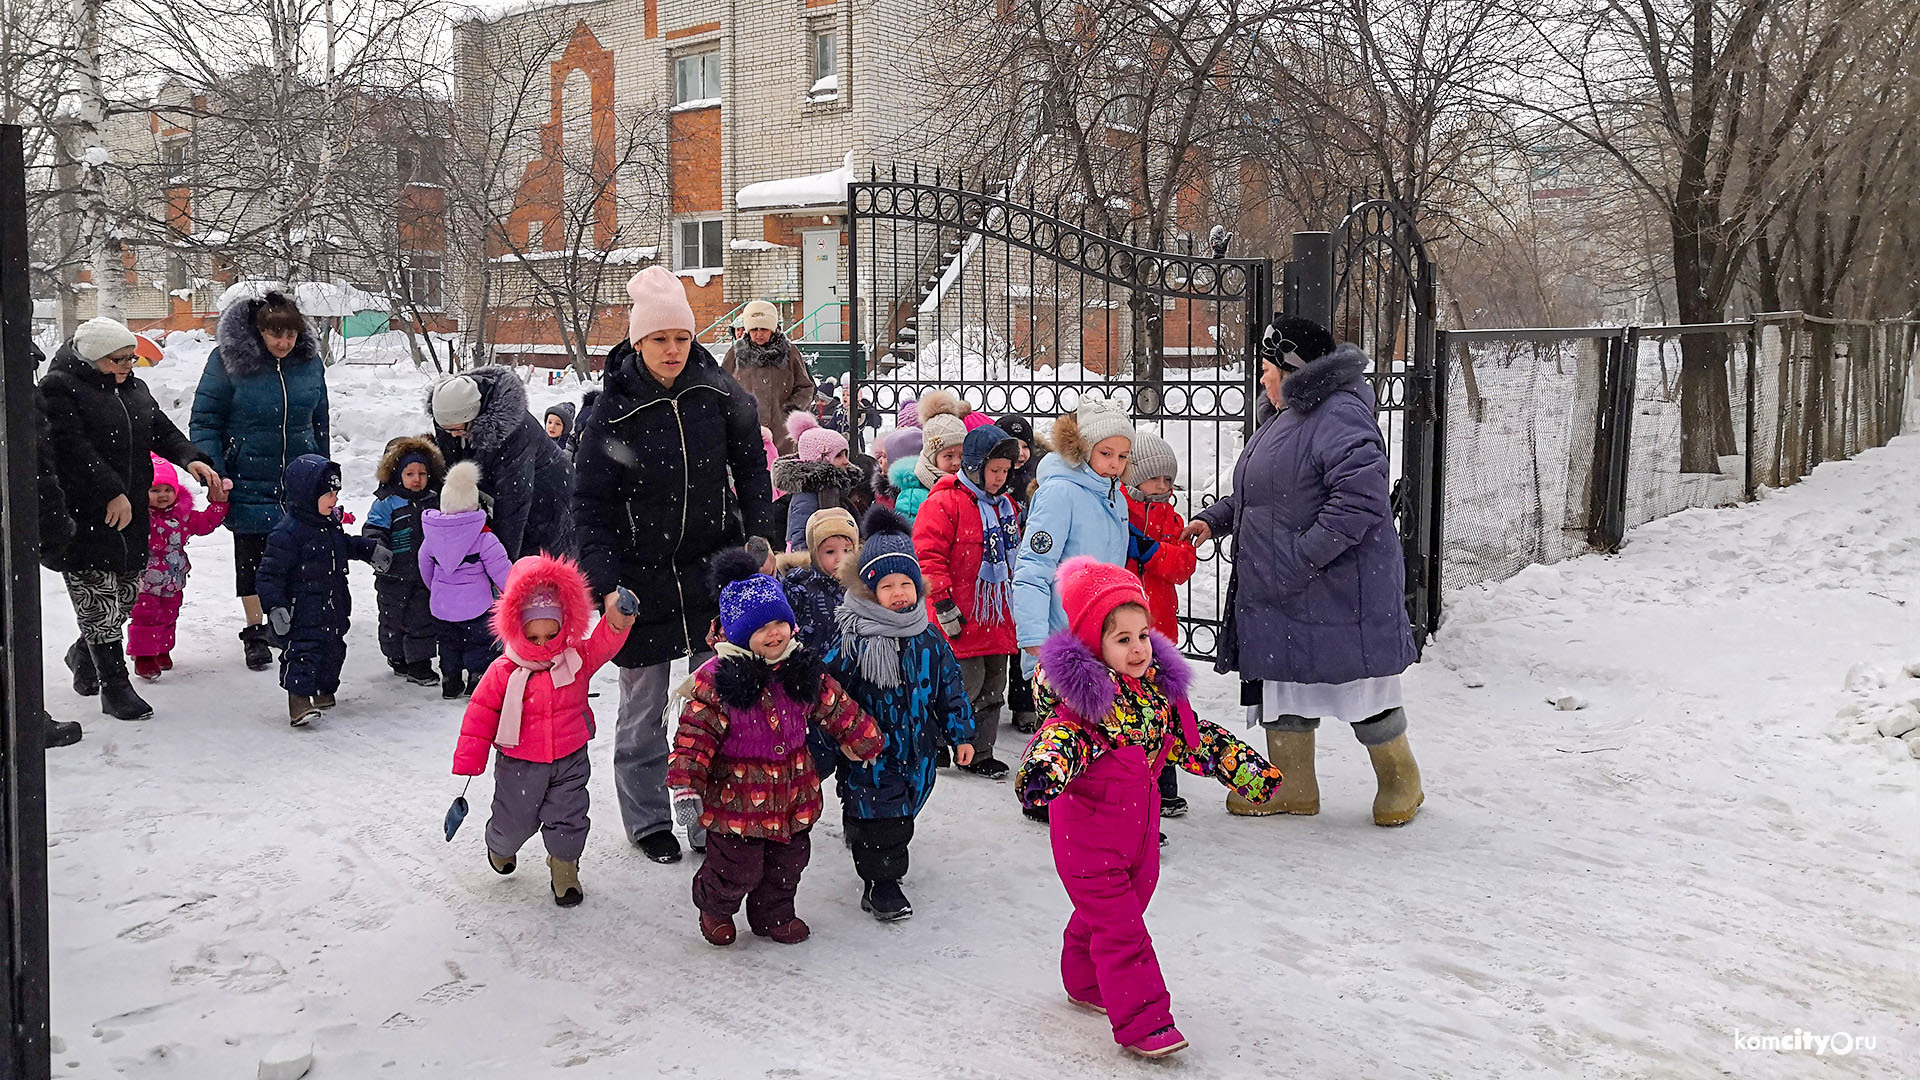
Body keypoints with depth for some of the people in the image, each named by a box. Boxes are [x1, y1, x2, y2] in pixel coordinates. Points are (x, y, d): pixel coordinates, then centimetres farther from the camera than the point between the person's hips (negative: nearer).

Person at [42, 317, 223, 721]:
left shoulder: (134, 390, 15)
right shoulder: (59, 388, -9)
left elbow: (163, 430, 15)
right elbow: (72, 447, -19)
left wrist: (190, 458, -6)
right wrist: (111, 493, -24)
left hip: (133, 514, 7)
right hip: (83, 517, -7)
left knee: (126, 596, 14)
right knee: (99, 600, -5)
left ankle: (83, 653, 40)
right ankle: (114, 687, 2)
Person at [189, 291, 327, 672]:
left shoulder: (310, 362, 1)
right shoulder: (227, 361, -11)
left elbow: (319, 423, 13)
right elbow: (204, 422, -6)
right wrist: (214, 474, -15)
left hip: (300, 483, 3)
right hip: (249, 481, -3)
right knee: (251, 556, 7)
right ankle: (254, 632, 20)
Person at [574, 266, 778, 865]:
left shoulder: (719, 391, -4)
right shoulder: (613, 411, -10)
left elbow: (751, 467, 8)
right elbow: (590, 504, -7)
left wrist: (760, 539, 3)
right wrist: (606, 583, -15)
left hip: (714, 569, 2)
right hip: (641, 578, -2)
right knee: (643, 712, 9)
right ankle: (648, 821, 26)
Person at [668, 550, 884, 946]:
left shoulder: (803, 669, -1)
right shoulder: (717, 678, -18)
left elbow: (836, 709, 12)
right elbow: (695, 735, -18)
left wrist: (863, 741, 19)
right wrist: (685, 786, -24)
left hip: (793, 791, 5)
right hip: (737, 793, -5)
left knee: (789, 860, 18)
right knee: (737, 867, 6)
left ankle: (773, 914, 41)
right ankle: (714, 907, 36)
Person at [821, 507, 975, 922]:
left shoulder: (929, 638, 0)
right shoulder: (855, 640, -15)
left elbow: (950, 686, 9)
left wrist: (961, 734, 10)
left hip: (916, 747, 5)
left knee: (903, 811, 18)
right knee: (878, 813, -2)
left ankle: (886, 861, 40)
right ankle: (880, 882, 11)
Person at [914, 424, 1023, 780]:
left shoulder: (1005, 506, 14)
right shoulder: (945, 503, -13)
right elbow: (927, 555, -17)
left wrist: (1014, 601, 25)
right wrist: (943, 603, -20)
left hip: (997, 619, 8)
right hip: (963, 621, -8)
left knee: (992, 689, 12)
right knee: (966, 685, -7)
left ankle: (980, 754, 23)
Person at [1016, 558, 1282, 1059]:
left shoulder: (1159, 685, 2)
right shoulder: (1086, 695, -21)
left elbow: (1192, 736, 12)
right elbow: (1062, 735, -36)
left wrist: (1244, 766, 13)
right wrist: (1043, 770, -57)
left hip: (1139, 819, 7)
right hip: (1089, 824, -7)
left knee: (1114, 907, 22)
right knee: (1119, 924, -6)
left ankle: (1086, 982, 43)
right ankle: (1141, 1020, 0)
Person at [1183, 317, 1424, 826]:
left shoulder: (1340, 417, -19)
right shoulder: (1287, 418, 14)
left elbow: (1361, 499, -29)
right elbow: (1261, 495, 25)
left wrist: (1299, 558, -27)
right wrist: (1214, 519, 12)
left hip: (1338, 591, -10)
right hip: (1280, 595, 10)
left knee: (1360, 688, 4)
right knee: (1286, 685, 15)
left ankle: (1400, 784, 25)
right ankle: (1293, 788, 28)